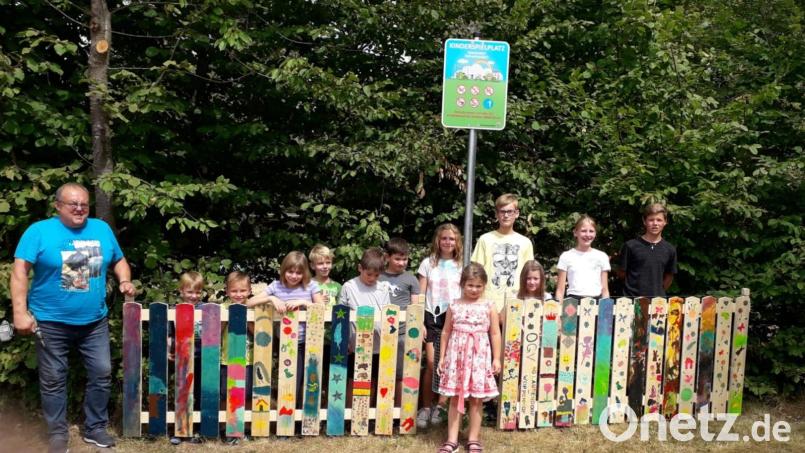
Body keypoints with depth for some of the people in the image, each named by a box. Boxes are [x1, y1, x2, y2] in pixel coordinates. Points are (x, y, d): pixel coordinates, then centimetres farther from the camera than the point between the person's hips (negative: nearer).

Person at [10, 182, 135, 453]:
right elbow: (20, 272, -11)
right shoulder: (39, 231, -7)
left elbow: (119, 261, 16)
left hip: (95, 321, 3)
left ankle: (95, 428, 24)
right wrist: (20, 312, -18)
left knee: (102, 374, 8)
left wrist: (124, 281, -5)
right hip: (51, 322, -3)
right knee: (53, 380, 8)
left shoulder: (102, 229, 5)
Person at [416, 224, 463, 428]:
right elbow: (420, 296, 4)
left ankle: (441, 406, 12)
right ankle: (426, 407, 7)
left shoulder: (461, 266, 7)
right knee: (431, 364, -5)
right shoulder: (428, 263, 5)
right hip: (432, 317, 0)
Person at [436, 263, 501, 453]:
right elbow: (446, 332, 8)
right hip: (457, 356, 1)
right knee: (455, 398, 6)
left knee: (476, 399, 7)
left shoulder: (489, 306, 0)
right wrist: (443, 357, 6)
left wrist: (496, 358, -1)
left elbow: (495, 334, 2)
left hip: (480, 356, -1)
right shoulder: (454, 306, 3)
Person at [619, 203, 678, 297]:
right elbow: (622, 273, 4)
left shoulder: (669, 249, 6)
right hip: (632, 298, -2)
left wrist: (660, 292, 11)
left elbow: (669, 276, 16)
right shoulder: (631, 246, -3)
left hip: (658, 299, 2)